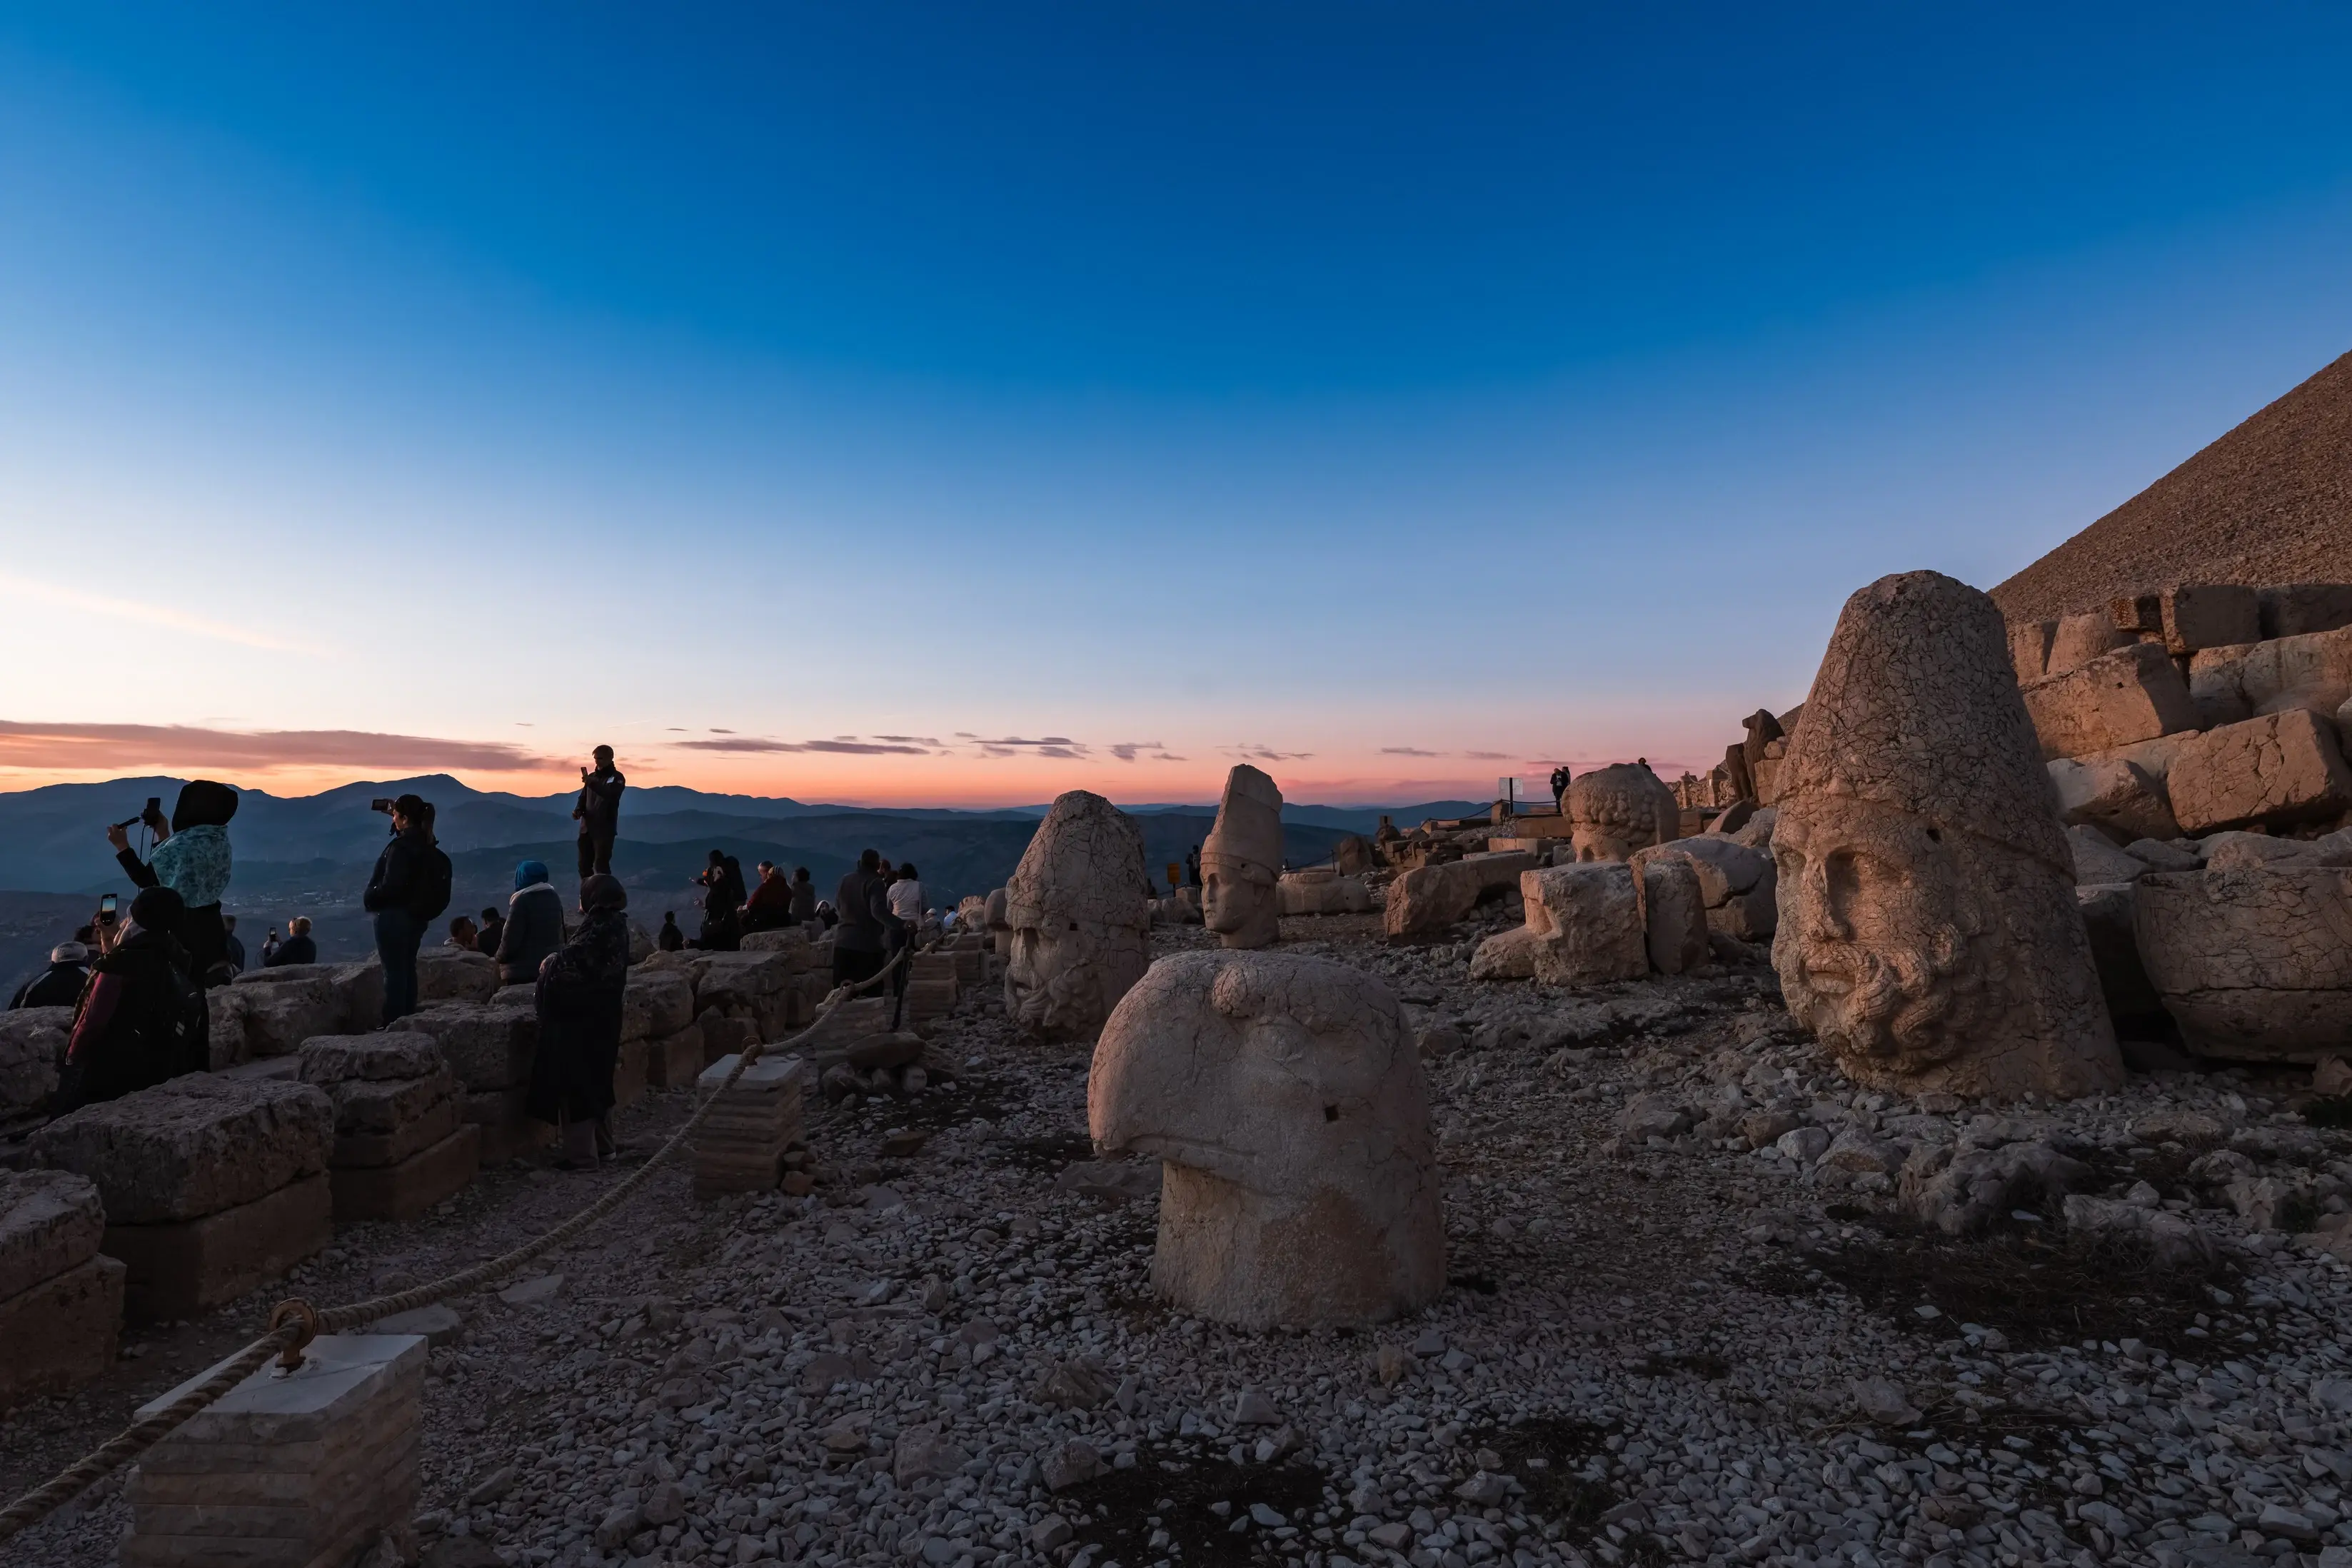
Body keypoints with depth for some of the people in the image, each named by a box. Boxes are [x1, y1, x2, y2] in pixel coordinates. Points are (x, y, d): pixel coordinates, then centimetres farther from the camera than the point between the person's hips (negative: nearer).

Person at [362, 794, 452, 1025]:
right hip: (418, 916, 9)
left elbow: (391, 886, -23)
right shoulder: (427, 844, 6)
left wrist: (369, 900, -3)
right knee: (408, 968, 15)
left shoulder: (401, 847, -20)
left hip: (395, 916, -9)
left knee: (394, 971, -3)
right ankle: (408, 1020, 20)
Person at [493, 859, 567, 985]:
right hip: (552, 965, 7)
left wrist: (498, 957, 5)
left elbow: (510, 939, -13)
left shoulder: (522, 900, -15)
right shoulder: (554, 897, 7)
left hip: (522, 971, -7)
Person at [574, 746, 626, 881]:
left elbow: (610, 794, -22)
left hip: (605, 829, -6)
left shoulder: (617, 778, -3)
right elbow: (583, 798, 16)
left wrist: (592, 783, -36)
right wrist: (578, 810, -5)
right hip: (587, 828, 6)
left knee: (601, 866, -10)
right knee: (584, 865, 9)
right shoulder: (592, 777, 15)